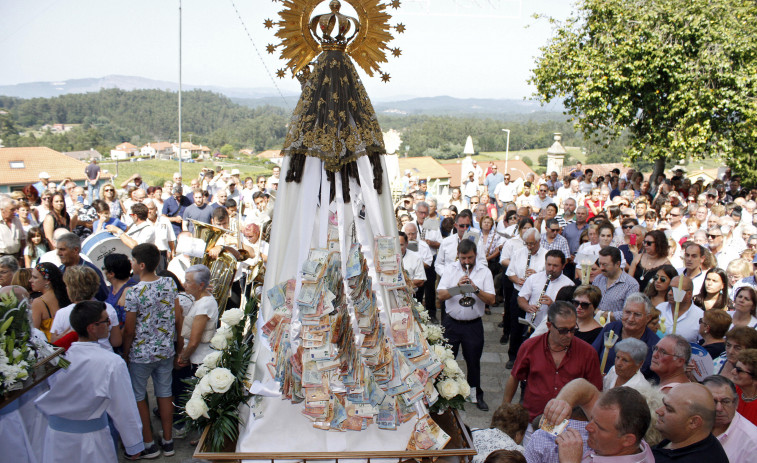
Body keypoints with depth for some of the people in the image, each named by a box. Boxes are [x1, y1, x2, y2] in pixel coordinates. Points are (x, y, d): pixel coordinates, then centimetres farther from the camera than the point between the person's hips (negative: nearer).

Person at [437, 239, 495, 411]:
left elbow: (491, 300, -9)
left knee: (473, 361, 11)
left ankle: (477, 395, 28)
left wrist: (475, 288, -23)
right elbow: (440, 295, -9)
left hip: (473, 324, 0)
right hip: (451, 323, 1)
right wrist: (457, 286, -23)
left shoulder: (484, 271, -2)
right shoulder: (450, 269, 0)